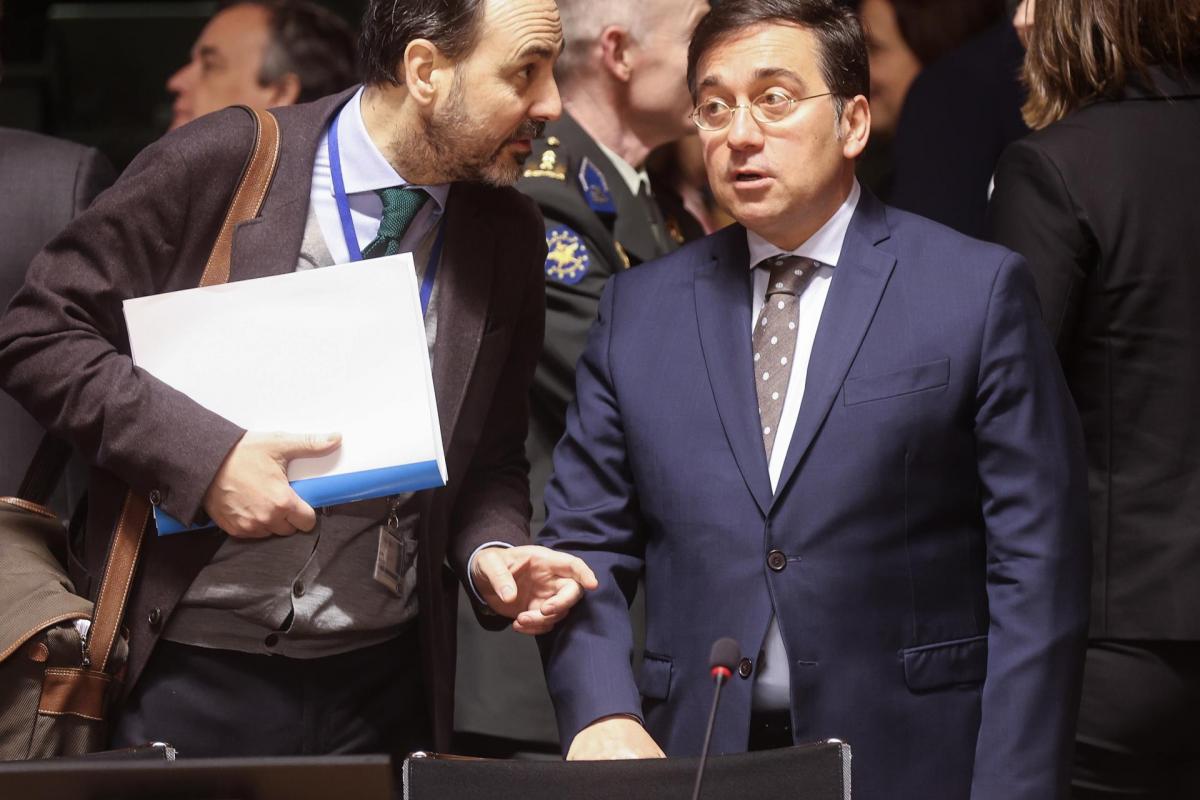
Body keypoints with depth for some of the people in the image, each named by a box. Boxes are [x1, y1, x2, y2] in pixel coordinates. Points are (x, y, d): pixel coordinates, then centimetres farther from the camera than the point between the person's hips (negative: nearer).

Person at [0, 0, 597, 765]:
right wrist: (204, 455, -16)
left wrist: (490, 549, -7)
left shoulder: (510, 236, 4)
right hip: (192, 667, -3)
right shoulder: (221, 164, -9)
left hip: (382, 680, 4)